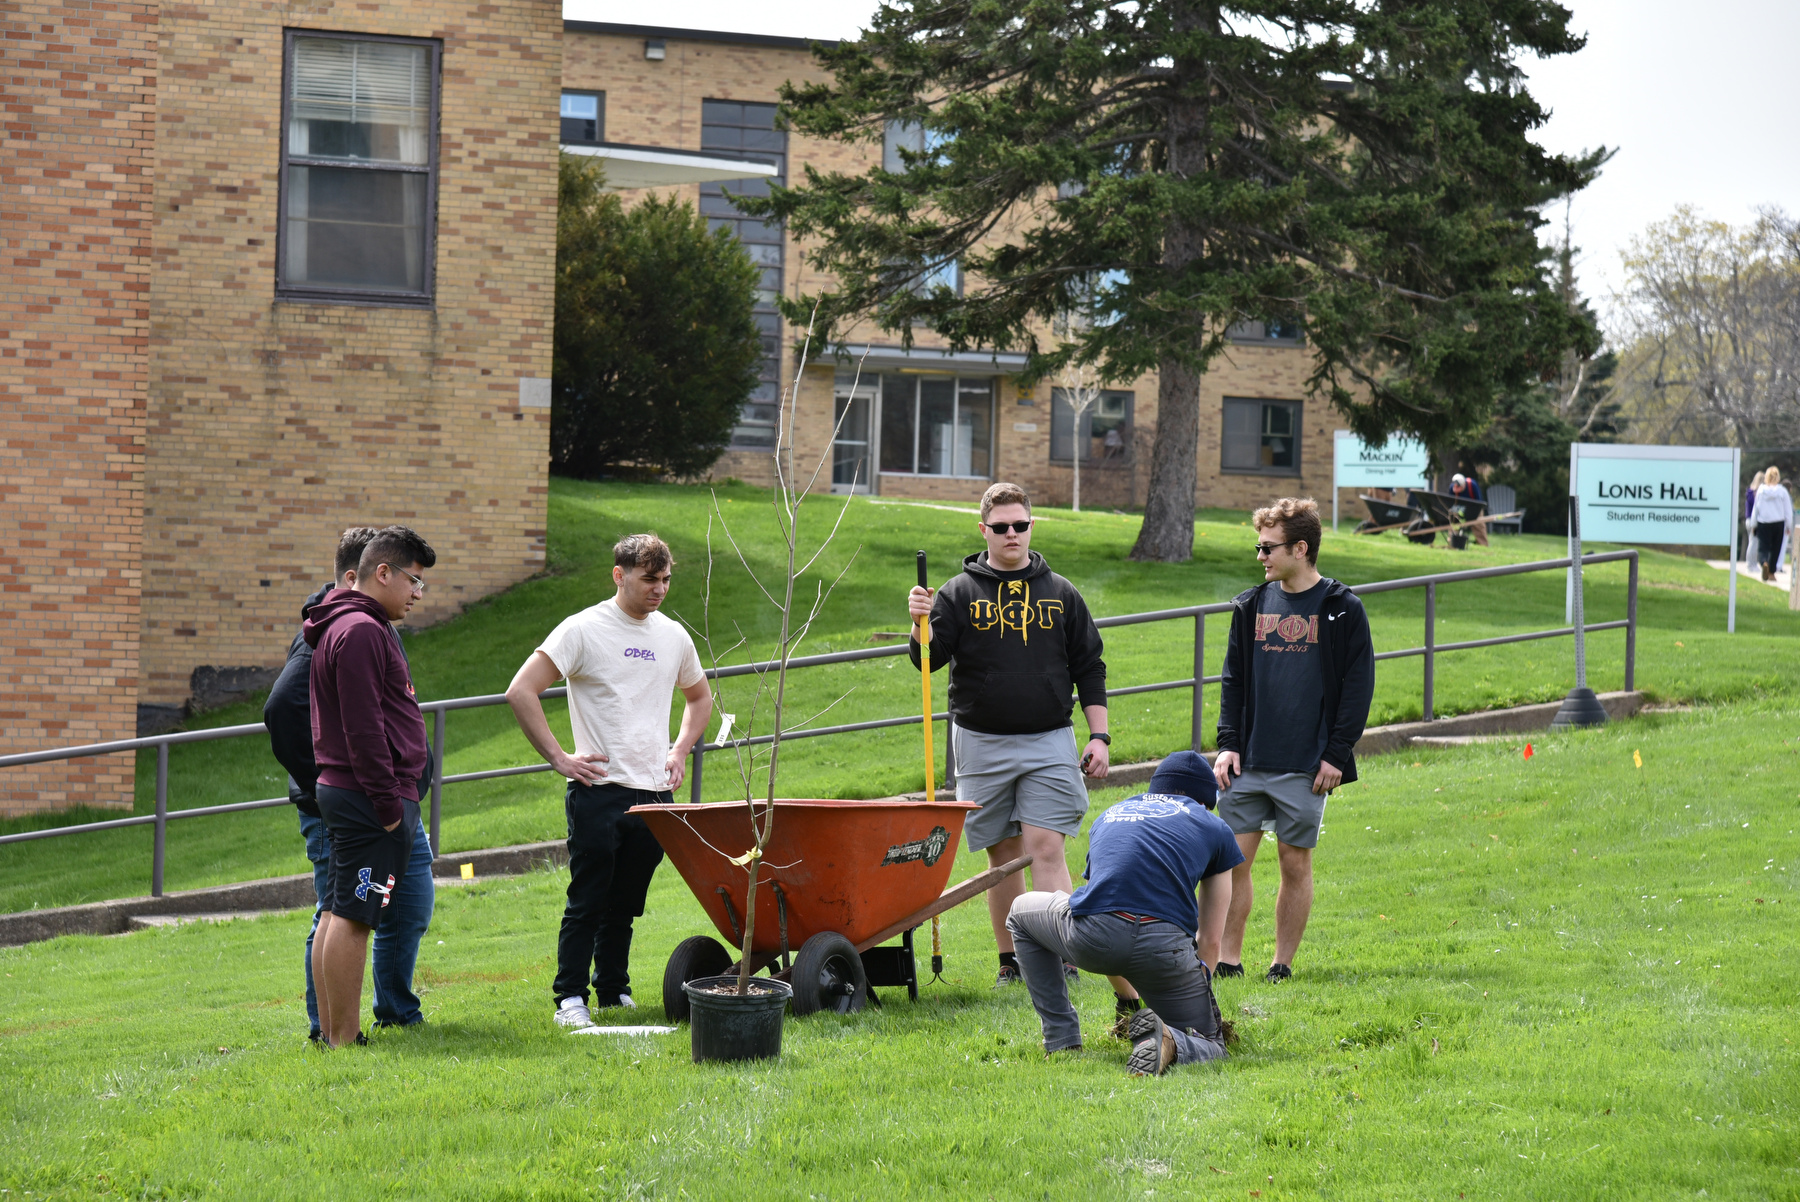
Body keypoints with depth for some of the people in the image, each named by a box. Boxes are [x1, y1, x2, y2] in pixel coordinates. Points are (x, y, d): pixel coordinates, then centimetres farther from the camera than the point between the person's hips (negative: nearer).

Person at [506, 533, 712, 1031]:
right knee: (588, 902, -4)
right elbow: (520, 692, -11)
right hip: (598, 790, -5)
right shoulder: (583, 630, -6)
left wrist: (680, 751, 15)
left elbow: (699, 698, 30)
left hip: (653, 793, 5)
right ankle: (570, 997, 1)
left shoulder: (673, 636, 11)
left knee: (626, 904, 11)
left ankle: (614, 991, 21)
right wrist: (559, 757, -12)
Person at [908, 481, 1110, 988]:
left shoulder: (1060, 593, 9)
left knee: (1045, 847, -11)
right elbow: (930, 659, -3)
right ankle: (1011, 961, 15)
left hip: (1049, 742, 0)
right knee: (1003, 853, 6)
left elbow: (1089, 668, 13)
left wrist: (1099, 736, 6)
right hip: (982, 744, 0)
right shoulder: (960, 593, 4)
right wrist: (920, 626, -24)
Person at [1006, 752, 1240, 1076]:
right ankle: (1168, 1040, -17)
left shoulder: (1110, 816, 33)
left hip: (1088, 940, 2)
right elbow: (1211, 940, 26)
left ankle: (1061, 1041, 26)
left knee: (1022, 913, 36)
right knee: (1209, 1045, 20)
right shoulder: (1214, 829, 24)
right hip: (1163, 945, -2)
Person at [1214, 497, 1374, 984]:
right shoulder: (1252, 605, 10)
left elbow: (1358, 686, -3)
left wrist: (1337, 754, -8)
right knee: (1232, 859, -1)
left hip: (1305, 767, -4)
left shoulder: (1342, 610, -2)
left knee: (1296, 862, 3)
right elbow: (1234, 681, 14)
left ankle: (1282, 963, 12)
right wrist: (1228, 743, 3)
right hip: (1248, 762, 4)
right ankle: (1228, 960, 6)